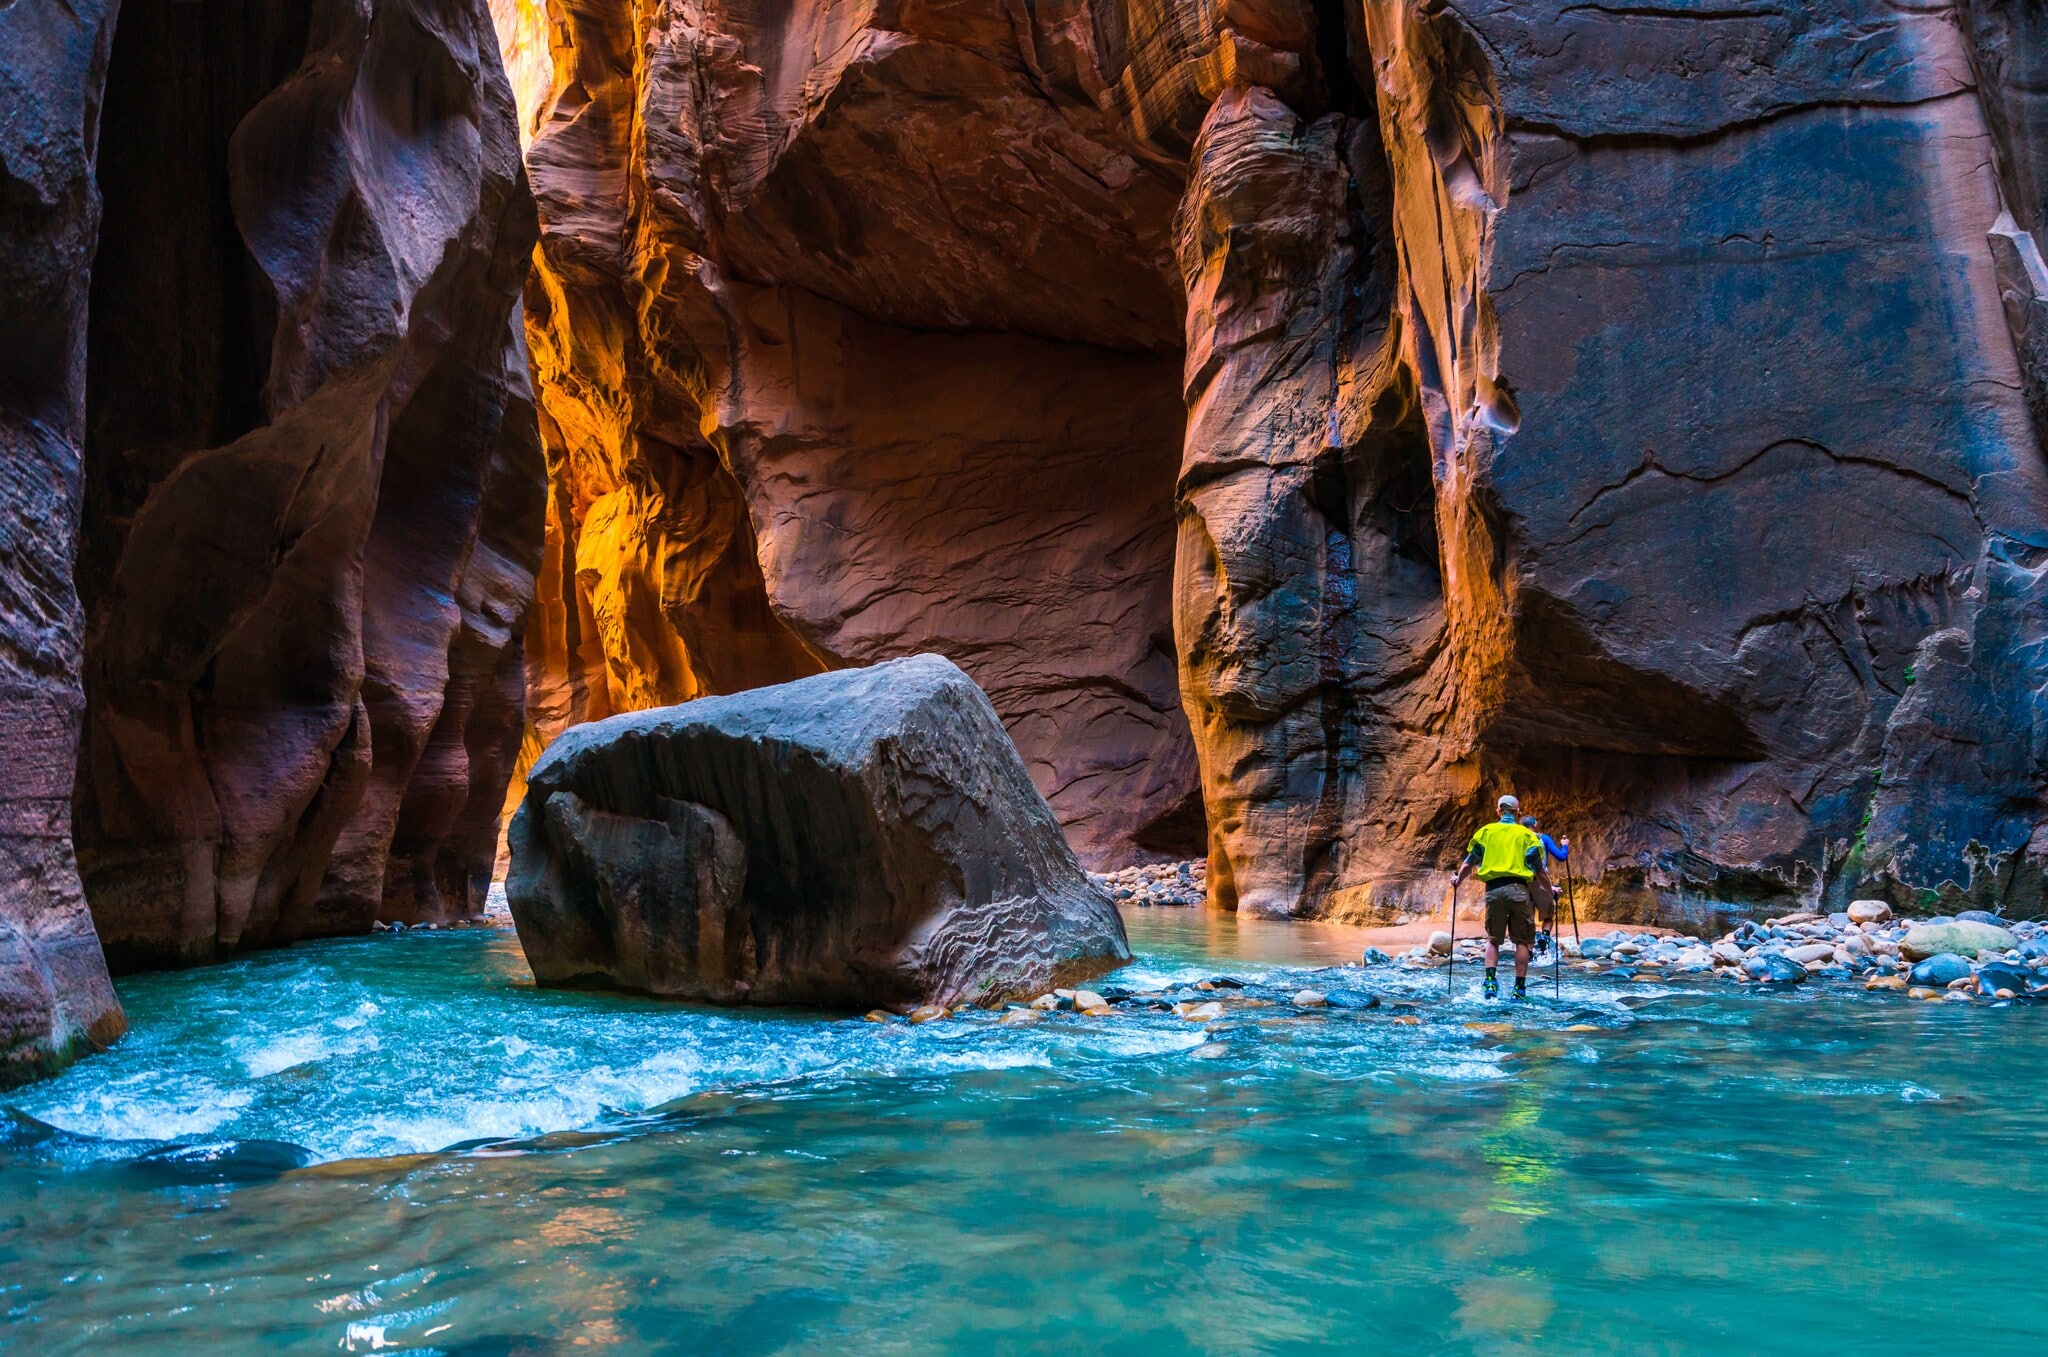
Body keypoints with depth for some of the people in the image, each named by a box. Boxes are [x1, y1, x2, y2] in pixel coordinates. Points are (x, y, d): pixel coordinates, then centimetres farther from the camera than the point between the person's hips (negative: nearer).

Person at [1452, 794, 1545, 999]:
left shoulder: (1486, 831, 12)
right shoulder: (1526, 834, 9)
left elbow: (1469, 862, 13)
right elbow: (1538, 868, 6)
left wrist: (1458, 879, 30)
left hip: (1493, 889, 1)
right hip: (1518, 889, -1)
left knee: (1493, 939, 11)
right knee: (1521, 941, 6)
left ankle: (1490, 980, -7)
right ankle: (1519, 987, 3)